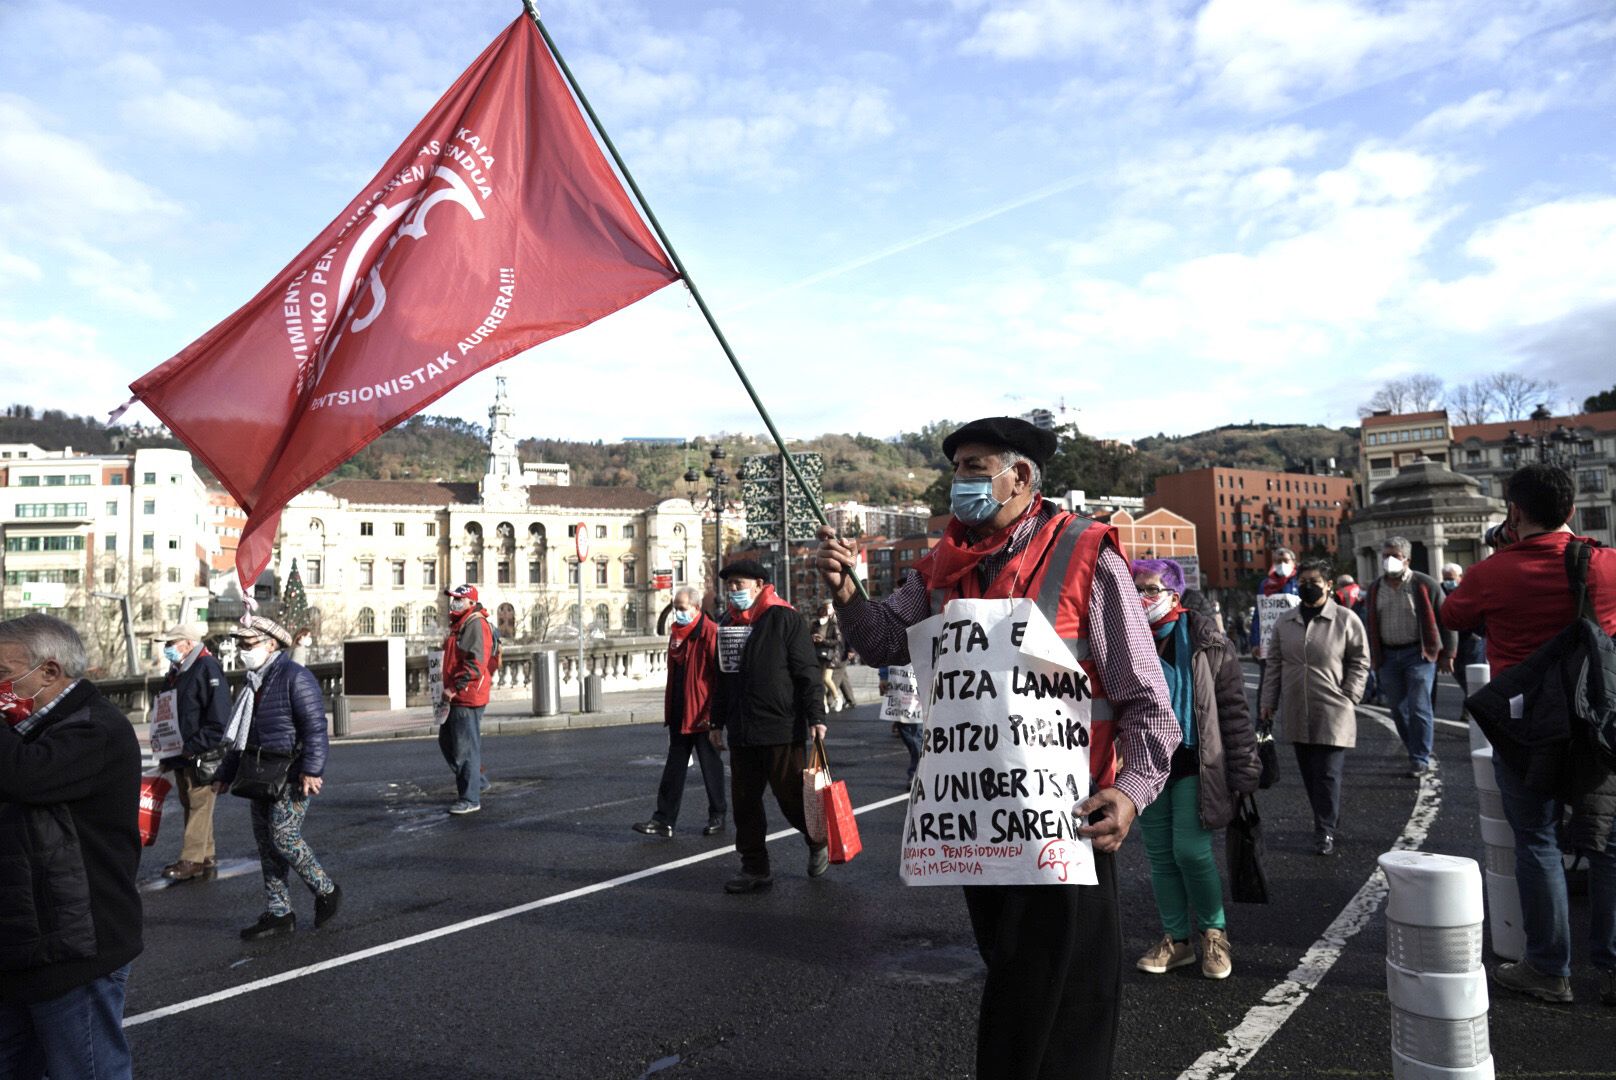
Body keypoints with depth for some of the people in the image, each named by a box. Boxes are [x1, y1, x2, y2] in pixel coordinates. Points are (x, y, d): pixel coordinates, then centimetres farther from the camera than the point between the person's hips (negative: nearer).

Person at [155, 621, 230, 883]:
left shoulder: (208, 669, -13)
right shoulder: (176, 672, 15)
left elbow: (219, 721, -19)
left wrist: (191, 748, -20)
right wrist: (166, 754, 17)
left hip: (201, 756, -9)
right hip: (180, 755, 9)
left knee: (199, 805, -4)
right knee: (190, 805, 13)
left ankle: (191, 860, 0)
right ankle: (206, 859, 20)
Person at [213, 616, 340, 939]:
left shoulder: (295, 677, -13)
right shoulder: (253, 682, 17)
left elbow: (315, 727, -20)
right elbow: (239, 734, 26)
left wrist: (311, 770, -26)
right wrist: (226, 774, 25)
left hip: (292, 776, -9)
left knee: (283, 836, -13)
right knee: (266, 843, 10)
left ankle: (326, 891, 6)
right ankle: (278, 914, 17)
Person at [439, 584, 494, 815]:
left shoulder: (475, 624, -14)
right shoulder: (459, 624, 19)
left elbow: (475, 663, -23)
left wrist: (454, 688, -23)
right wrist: (450, 689, 20)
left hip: (468, 696, -11)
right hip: (457, 697, 11)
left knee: (466, 747, -6)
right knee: (447, 741, 19)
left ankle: (470, 799, 1)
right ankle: (477, 781, 31)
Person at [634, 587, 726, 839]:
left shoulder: (711, 633, -14)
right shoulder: (677, 633, 12)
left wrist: (714, 714, -18)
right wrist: (669, 711, 14)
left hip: (702, 714, -7)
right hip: (679, 714, 7)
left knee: (710, 766, 6)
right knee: (674, 767, 8)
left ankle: (717, 817, 20)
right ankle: (664, 820, 11)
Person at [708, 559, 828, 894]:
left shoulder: (784, 619, -8)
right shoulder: (728, 625, 14)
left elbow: (807, 671, -10)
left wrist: (816, 716, -15)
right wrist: (718, 722, 21)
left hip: (781, 728, -7)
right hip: (742, 734, 7)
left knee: (791, 797, 2)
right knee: (744, 802, 9)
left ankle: (819, 843, 29)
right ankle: (755, 869, 20)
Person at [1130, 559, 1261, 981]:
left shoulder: (1205, 640, -5)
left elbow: (1233, 707, -4)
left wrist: (1243, 770, -7)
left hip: (1192, 763, -4)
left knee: (1191, 851, -6)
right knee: (1160, 855, 9)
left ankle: (1214, 933, 19)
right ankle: (1176, 939, 24)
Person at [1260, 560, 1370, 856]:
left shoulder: (1346, 620, -1)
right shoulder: (1284, 622, 9)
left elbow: (1360, 662, 2)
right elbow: (1274, 664, 12)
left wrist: (1349, 698, -6)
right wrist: (1268, 701, 9)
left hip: (1332, 714, -4)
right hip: (1296, 714, 4)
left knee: (1328, 774, -4)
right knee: (1309, 772, 11)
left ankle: (1325, 831, 4)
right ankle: (1329, 818, 27)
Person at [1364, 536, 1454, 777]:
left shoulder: (1425, 585, -5)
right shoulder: (1374, 589, 8)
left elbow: (1444, 619, -2)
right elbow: (1369, 624, 16)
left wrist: (1446, 654, -4)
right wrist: (1372, 656, 14)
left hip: (1419, 653, -5)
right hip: (1388, 656, 5)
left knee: (1419, 708, -7)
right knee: (1398, 709, 8)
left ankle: (1420, 760, 0)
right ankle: (1416, 752, 23)